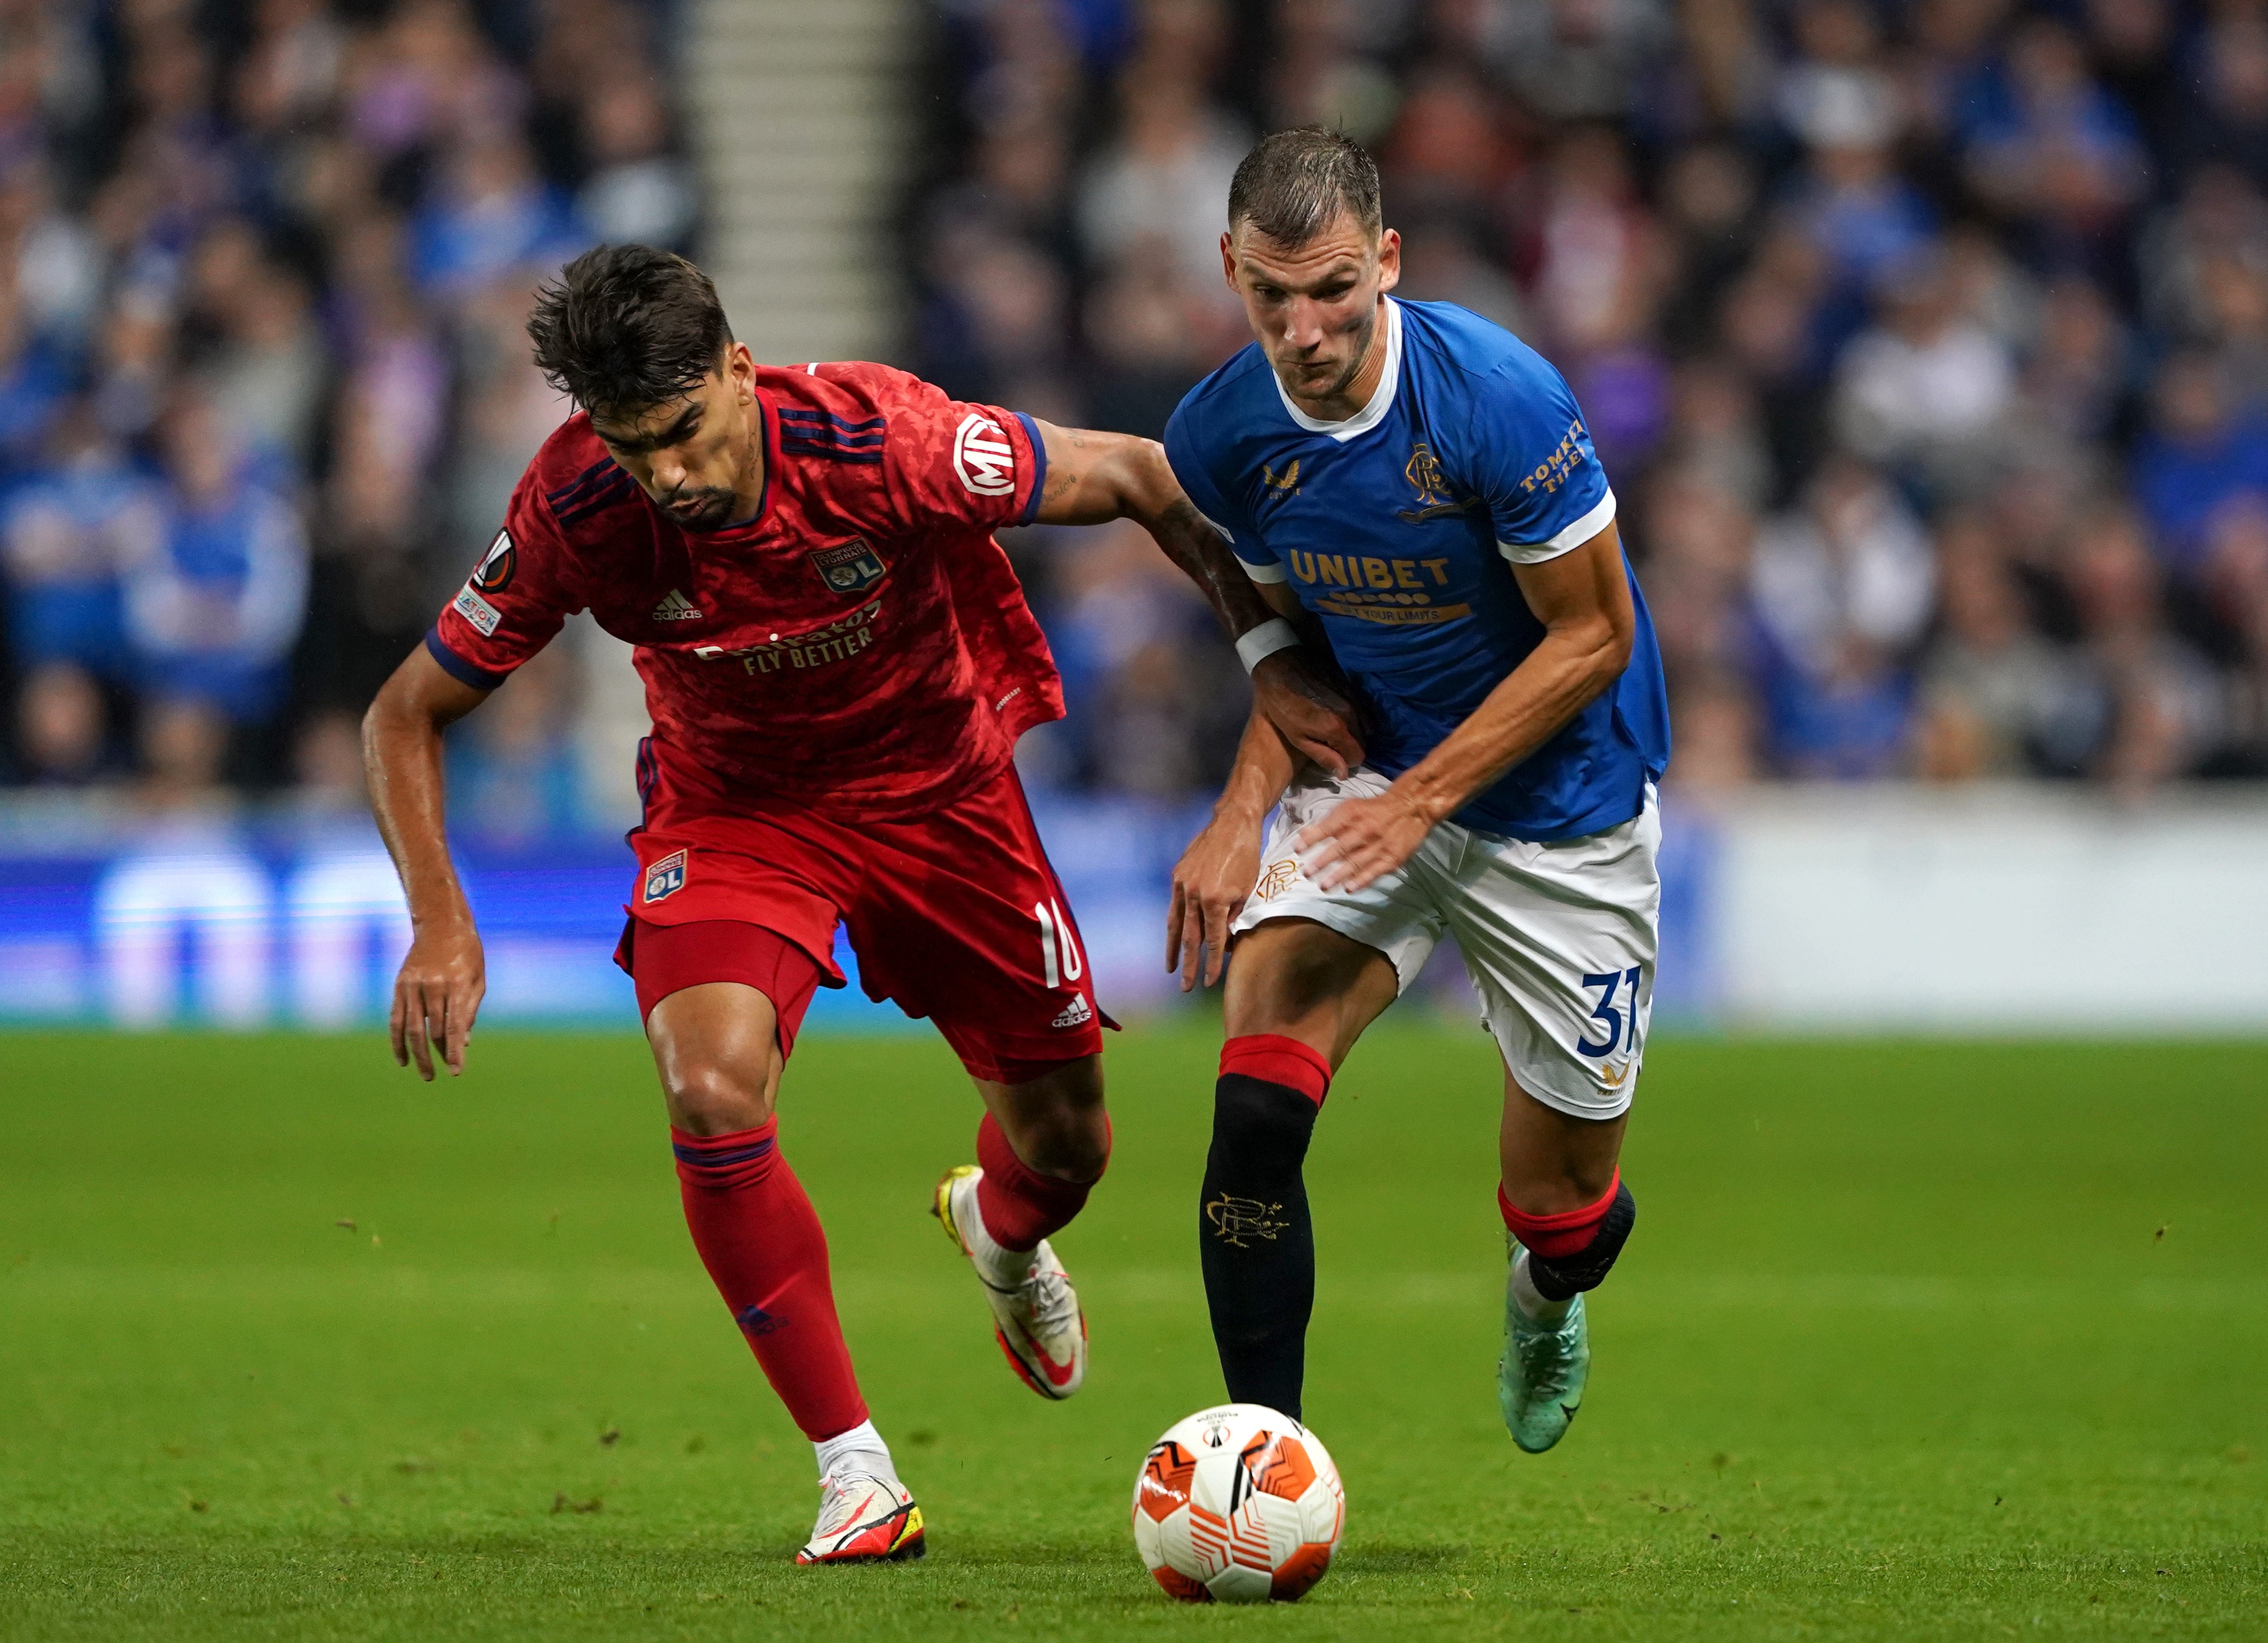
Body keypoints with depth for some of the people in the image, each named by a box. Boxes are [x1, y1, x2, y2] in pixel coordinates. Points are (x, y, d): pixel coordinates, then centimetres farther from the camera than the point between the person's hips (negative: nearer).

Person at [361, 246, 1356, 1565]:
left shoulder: (878, 439, -32)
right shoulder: (574, 516, -27)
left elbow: (1137, 479, -17)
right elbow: (408, 716, -12)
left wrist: (1277, 664, -16)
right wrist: (441, 920, -25)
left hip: (939, 787, 0)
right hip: (731, 805, 0)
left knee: (1065, 1145, 8)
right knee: (713, 1092, -27)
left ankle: (1000, 1231, 50)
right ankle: (856, 1474, -14)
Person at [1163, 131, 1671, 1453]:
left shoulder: (1497, 396, -26)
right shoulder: (1224, 437, -10)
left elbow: (1593, 636, -18)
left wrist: (1420, 799, -22)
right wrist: (1247, 810, -9)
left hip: (1558, 804, -3)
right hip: (1367, 776, 3)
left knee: (1564, 1196, 8)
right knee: (1256, 1110, -22)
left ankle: (1547, 1298, 47)